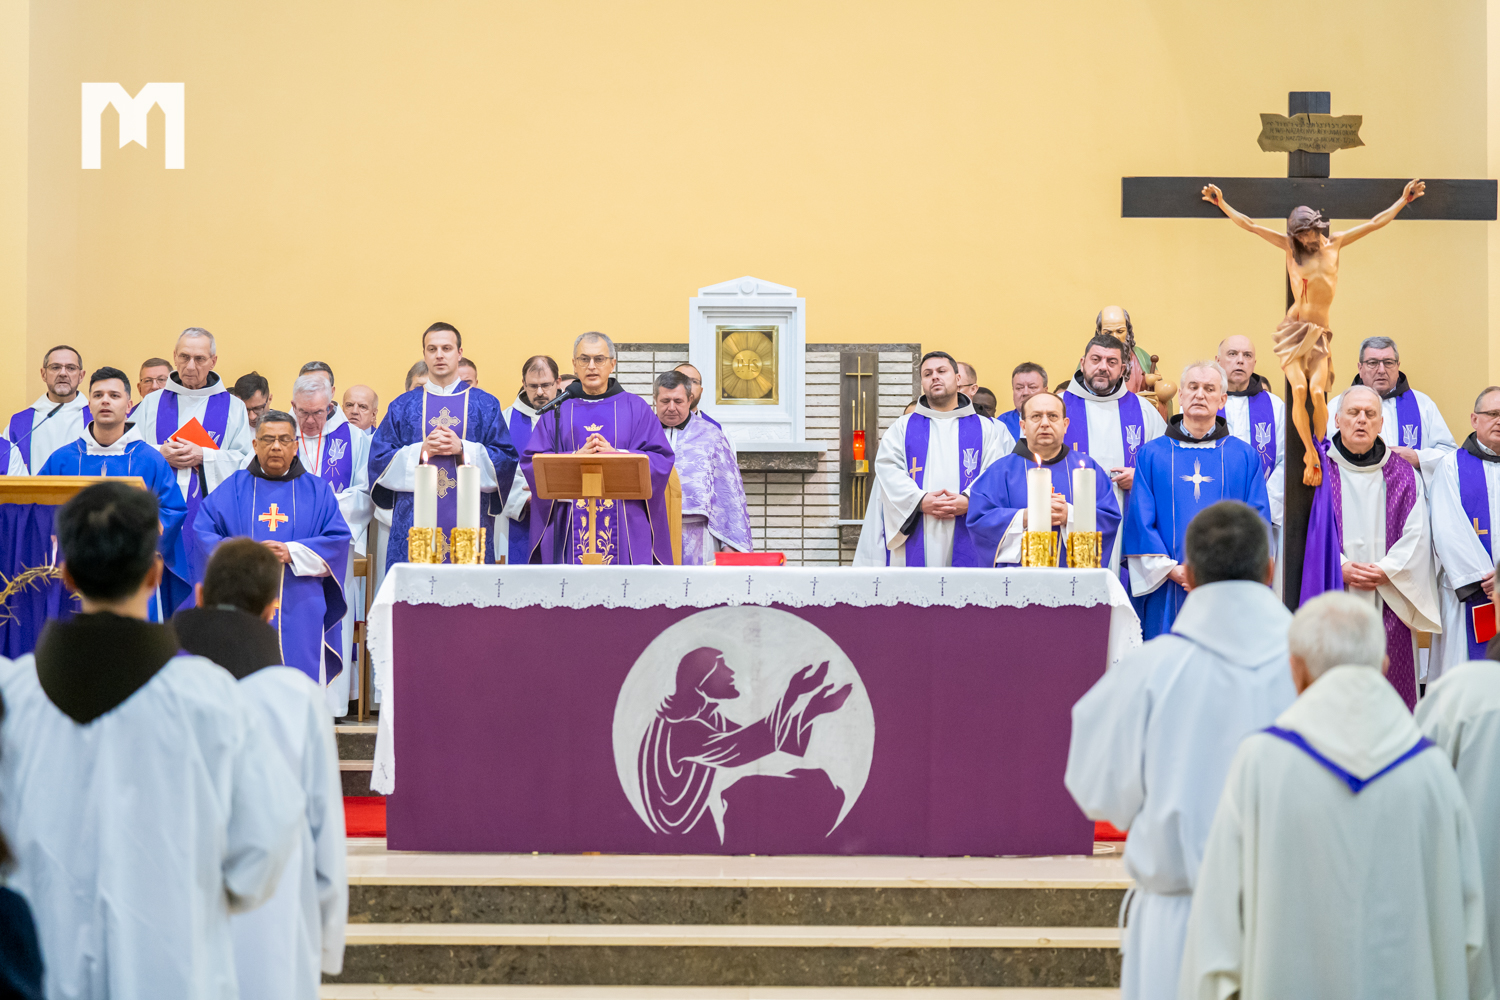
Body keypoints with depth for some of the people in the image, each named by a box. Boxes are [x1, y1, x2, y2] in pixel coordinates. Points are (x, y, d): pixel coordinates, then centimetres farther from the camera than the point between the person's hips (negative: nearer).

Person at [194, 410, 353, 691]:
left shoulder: (317, 491, 13)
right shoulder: (233, 489, 12)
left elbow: (338, 540, 3)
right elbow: (203, 533, 4)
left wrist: (293, 553, -11)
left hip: (299, 612, 0)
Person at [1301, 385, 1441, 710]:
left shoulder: (1402, 476, 11)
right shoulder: (1319, 469, 5)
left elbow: (1417, 536, 5)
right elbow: (1308, 531, -1)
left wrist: (1387, 571, -9)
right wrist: (1341, 567, -13)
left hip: (1388, 605, 2)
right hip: (1333, 604, -2)